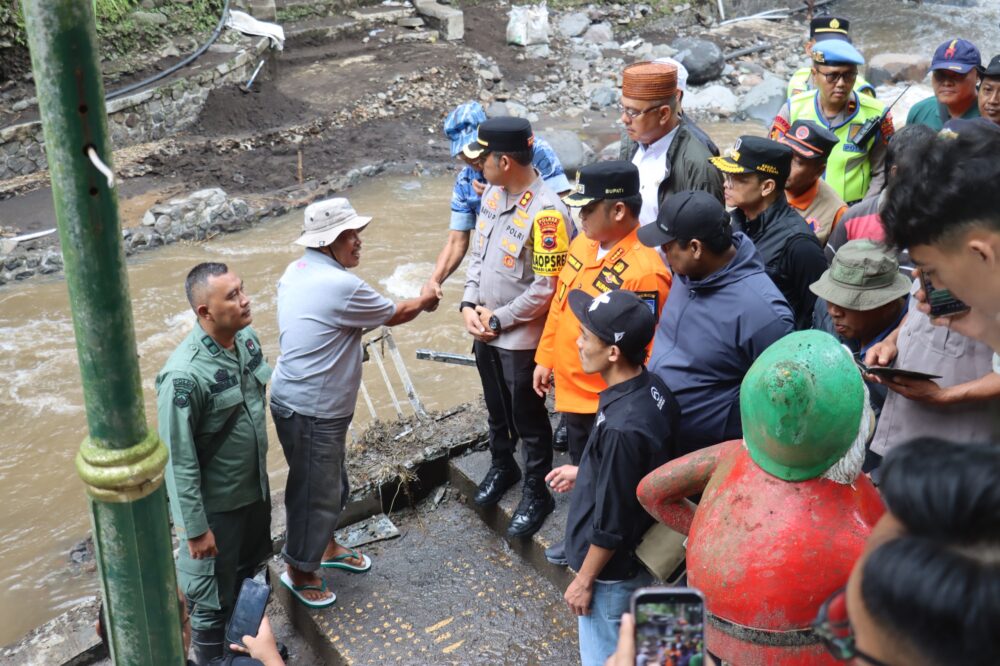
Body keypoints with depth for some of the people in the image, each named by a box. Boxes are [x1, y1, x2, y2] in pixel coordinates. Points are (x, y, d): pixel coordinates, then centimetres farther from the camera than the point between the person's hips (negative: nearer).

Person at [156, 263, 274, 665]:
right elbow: (179, 461, -24)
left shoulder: (247, 339, -7)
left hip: (255, 489, 8)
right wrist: (195, 528, -17)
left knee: (248, 573, 28)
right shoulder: (185, 375, -31)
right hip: (215, 504, -8)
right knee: (212, 596, 14)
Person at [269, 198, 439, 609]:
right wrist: (424, 300, 12)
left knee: (330, 484, 26)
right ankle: (299, 570, 27)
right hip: (311, 413, -10)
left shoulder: (297, 271, 4)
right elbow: (394, 315, -8)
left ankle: (326, 547, 46)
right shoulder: (340, 286, -24)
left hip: (299, 400, 10)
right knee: (316, 491, 9)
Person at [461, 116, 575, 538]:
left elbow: (545, 289, -24)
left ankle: (537, 494, 28)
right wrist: (470, 305, -2)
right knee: (496, 408, 26)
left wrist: (498, 320, -16)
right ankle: (502, 467, 49)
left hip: (521, 338, -7)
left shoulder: (545, 214, -26)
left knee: (528, 420, 10)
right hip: (485, 330, 8)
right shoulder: (493, 193, 0)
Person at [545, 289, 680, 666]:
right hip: (641, 552, 8)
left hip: (613, 569, -8)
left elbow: (611, 525, -25)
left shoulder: (621, 426, -35)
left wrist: (584, 580, -12)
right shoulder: (653, 389, -9)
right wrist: (585, 474, 16)